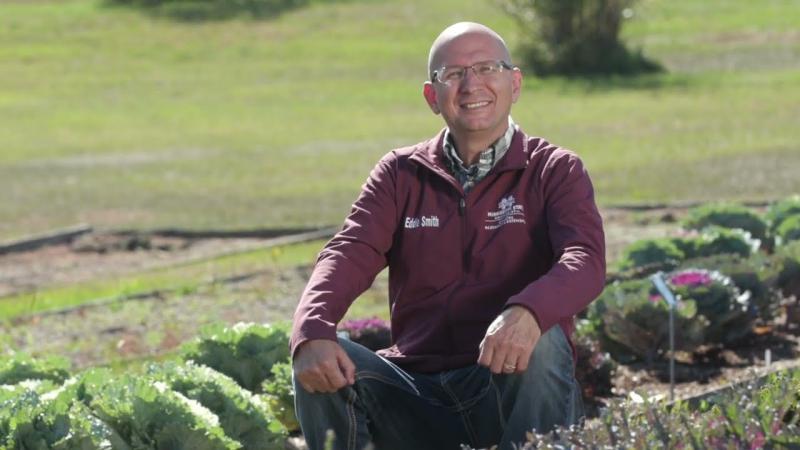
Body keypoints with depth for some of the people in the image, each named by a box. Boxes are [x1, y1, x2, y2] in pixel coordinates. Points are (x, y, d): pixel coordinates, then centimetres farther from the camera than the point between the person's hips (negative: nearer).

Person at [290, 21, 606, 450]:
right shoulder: (400, 173, 12)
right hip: (417, 394, 2)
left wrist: (527, 313, -40)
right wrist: (312, 333, -29)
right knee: (319, 363, -23)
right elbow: (349, 254, -5)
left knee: (539, 343, -34)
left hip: (514, 390, -2)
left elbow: (585, 260, -16)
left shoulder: (554, 170, 3)